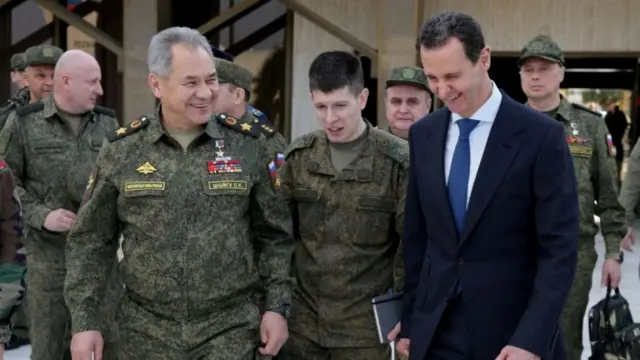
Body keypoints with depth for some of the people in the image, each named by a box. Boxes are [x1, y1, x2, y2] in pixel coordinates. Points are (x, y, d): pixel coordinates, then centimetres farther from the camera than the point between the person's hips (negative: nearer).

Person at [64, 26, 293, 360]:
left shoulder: (247, 144, -3)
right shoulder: (121, 150, -3)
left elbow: (274, 234, 3)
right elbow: (91, 241, 3)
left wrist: (277, 306, -2)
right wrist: (84, 321, -1)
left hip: (230, 327, -1)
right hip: (146, 331, 1)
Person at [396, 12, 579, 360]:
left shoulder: (542, 135, -10)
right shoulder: (422, 135, 3)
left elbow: (559, 248, -11)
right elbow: (416, 236, 8)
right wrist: (409, 322, 8)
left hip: (512, 331, -3)